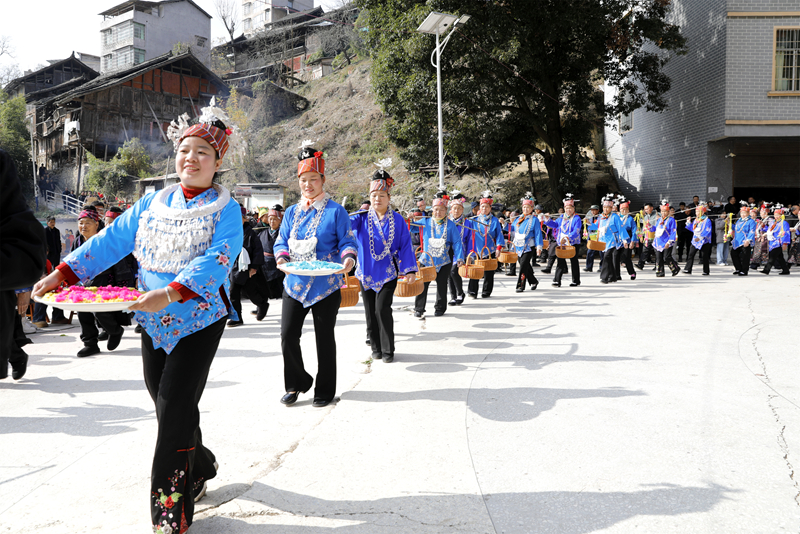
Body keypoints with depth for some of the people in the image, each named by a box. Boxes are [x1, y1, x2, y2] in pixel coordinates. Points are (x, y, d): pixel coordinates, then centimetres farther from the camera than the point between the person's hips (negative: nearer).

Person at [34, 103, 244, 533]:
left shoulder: (225, 209, -5)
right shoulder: (153, 203, 11)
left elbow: (216, 259, -21)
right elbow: (111, 240, 8)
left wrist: (173, 292, -35)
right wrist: (64, 272, -4)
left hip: (199, 320, -5)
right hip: (154, 321, 5)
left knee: (174, 409, -9)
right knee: (167, 405, 11)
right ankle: (199, 467, 36)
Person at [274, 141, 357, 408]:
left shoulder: (336, 211, -1)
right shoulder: (292, 212, 11)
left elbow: (348, 242, -3)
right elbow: (281, 241, 11)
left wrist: (348, 259, -24)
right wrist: (281, 257, -11)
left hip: (326, 285, -3)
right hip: (295, 283, 4)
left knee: (325, 338, 5)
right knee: (288, 335, 0)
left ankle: (325, 390, 21)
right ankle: (296, 383, 22)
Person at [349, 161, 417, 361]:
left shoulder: (397, 220, -1)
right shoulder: (363, 218, 0)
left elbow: (405, 245, 0)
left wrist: (410, 269, -6)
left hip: (388, 273, -2)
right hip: (366, 273, 2)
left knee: (382, 309, -9)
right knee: (370, 312, 8)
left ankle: (388, 350, 5)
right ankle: (375, 348, 24)